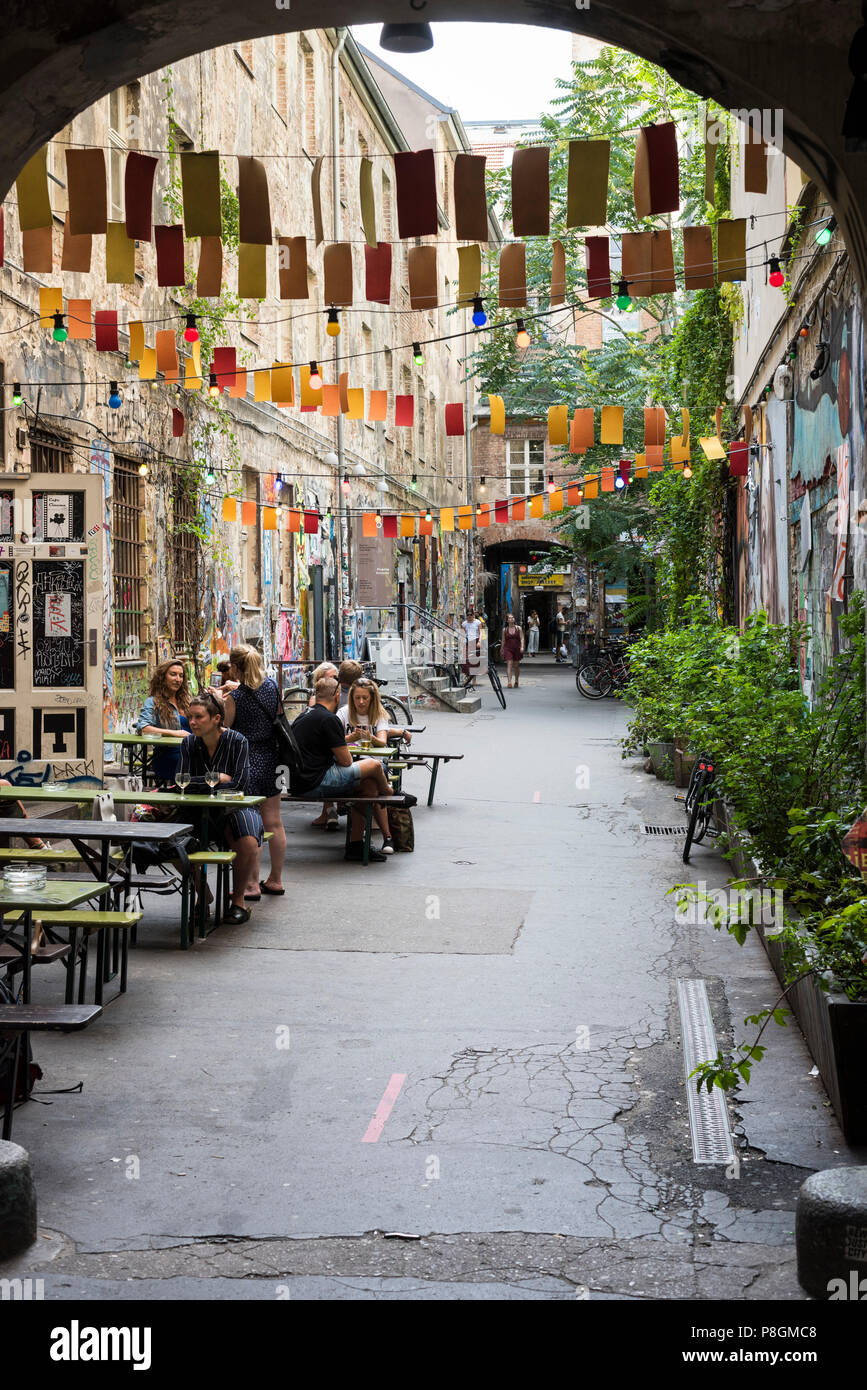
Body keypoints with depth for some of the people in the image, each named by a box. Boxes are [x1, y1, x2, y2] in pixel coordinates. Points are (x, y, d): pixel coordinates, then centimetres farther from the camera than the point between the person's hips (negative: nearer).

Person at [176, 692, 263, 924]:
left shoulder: (236, 741, -11)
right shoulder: (189, 743, 0)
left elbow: (239, 783, -18)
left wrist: (203, 783, -14)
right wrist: (218, 779, -14)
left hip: (236, 807, -3)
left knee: (248, 843, -33)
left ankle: (238, 899, -8)